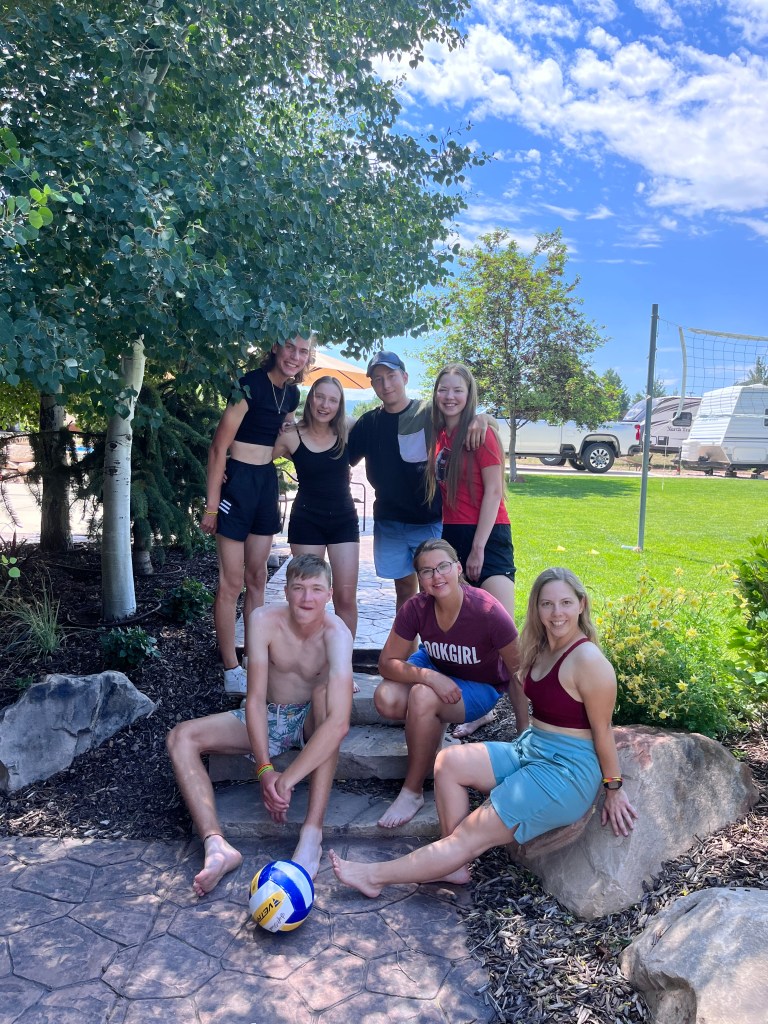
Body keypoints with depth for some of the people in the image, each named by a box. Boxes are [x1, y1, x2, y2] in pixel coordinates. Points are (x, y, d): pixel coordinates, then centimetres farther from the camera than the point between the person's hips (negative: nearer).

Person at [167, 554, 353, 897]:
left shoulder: (336, 633, -27)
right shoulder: (264, 620, -20)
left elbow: (340, 723, -40)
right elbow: (256, 698, -21)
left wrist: (286, 779, -41)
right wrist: (265, 770, -29)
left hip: (311, 722, -3)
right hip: (265, 719, 3)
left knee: (326, 690, -37)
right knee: (181, 738, -15)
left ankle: (312, 833, -38)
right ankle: (216, 845, -32)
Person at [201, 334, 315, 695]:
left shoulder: (291, 393, 8)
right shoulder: (251, 384, -14)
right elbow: (219, 446, -15)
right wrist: (212, 504, -16)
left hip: (267, 481, 8)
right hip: (237, 480, -8)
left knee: (257, 579, 13)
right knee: (232, 583, -1)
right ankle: (232, 672, 9)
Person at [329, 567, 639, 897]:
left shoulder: (587, 660, -20)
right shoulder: (541, 649, 6)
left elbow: (602, 730, -13)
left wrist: (613, 788, -5)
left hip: (566, 771, -9)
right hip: (529, 750, 9)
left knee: (470, 837, -8)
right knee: (449, 761, -6)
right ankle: (455, 865, -1)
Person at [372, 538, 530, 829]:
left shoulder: (488, 612, -30)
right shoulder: (416, 608, -21)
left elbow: (518, 673, -19)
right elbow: (387, 663, -14)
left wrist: (524, 735, -21)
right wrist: (430, 677, -33)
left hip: (481, 687, -3)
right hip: (435, 669, 4)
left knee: (422, 697, -33)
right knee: (386, 699, -26)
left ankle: (412, 792, -15)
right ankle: (436, 723, 6)